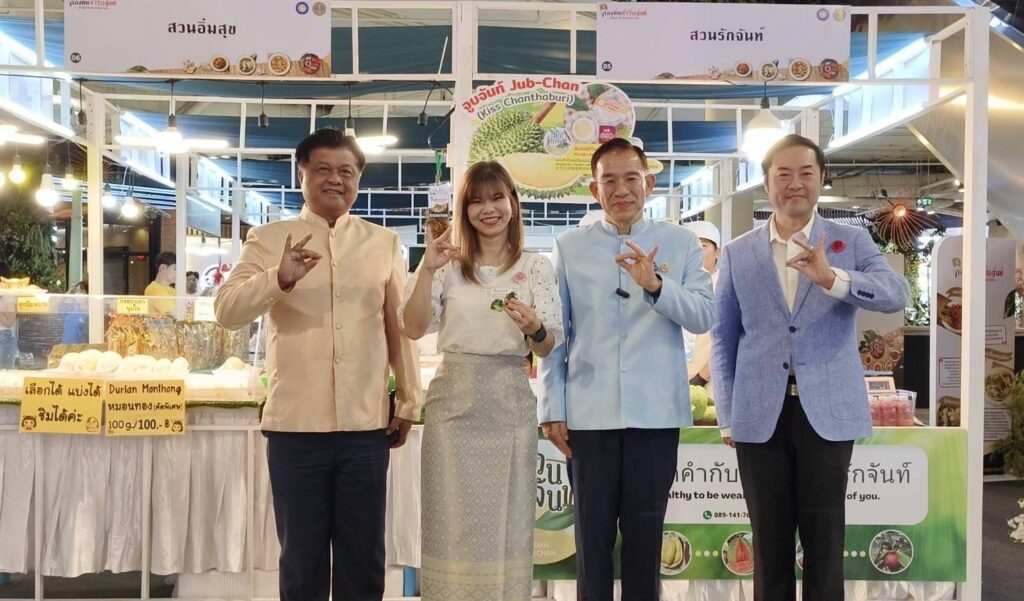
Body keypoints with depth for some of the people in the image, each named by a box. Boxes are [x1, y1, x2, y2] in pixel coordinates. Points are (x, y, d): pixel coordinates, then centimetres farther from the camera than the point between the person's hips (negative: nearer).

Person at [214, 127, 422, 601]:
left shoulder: (384, 243, 10)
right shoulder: (268, 239, 4)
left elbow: (400, 326, 12)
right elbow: (226, 311, -8)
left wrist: (408, 402, 9)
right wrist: (279, 279, -25)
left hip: (366, 425, 2)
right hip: (295, 425, -1)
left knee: (364, 558, 9)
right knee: (302, 557, 9)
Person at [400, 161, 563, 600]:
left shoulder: (537, 268, 5)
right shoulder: (449, 265, 5)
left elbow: (549, 349, 3)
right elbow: (414, 328, -4)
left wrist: (534, 328, -19)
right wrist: (427, 270, -14)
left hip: (510, 403, 0)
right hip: (454, 401, 0)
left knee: (506, 520, 6)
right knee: (453, 521, 4)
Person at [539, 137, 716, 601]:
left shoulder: (681, 243, 4)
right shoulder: (569, 247, 5)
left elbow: (705, 316, -6)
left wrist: (655, 285, -22)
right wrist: (552, 408, 1)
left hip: (656, 411, 0)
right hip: (589, 412, 0)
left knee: (645, 531, 10)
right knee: (592, 532, 9)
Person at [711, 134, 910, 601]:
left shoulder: (852, 242, 4)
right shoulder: (737, 253, 7)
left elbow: (897, 294, -13)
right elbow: (724, 338, 7)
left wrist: (831, 277, -30)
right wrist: (727, 417, 1)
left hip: (827, 411, -1)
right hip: (760, 415, 1)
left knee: (825, 541, 6)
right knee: (770, 540, 10)